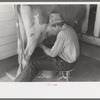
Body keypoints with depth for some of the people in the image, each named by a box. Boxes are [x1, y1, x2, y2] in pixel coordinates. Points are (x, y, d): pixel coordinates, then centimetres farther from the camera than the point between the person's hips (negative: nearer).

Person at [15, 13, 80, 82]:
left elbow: (52, 53, -21)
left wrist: (43, 46, -4)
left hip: (65, 63, -10)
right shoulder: (68, 28, 3)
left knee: (34, 64, -9)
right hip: (70, 57, 10)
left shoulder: (62, 34, -27)